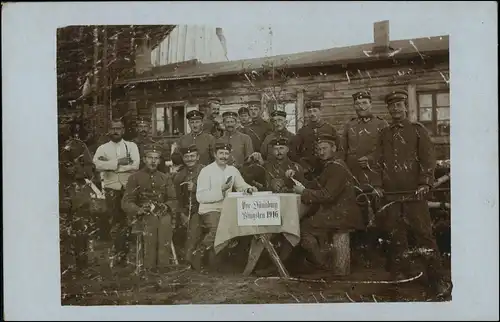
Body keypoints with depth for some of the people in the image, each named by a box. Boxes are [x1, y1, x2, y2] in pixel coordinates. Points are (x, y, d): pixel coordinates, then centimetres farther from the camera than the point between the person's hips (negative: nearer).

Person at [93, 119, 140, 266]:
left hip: (129, 188, 0)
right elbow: (98, 164, -12)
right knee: (115, 222, 4)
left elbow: (135, 164, -10)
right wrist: (119, 162, -16)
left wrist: (109, 165, -9)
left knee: (128, 221, -2)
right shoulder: (103, 148, 9)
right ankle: (118, 254, 11)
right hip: (111, 189, 1)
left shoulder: (131, 146, 8)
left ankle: (126, 253, 9)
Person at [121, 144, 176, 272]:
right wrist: (138, 209, -19)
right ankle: (149, 266, -31)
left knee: (166, 221, -33)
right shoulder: (135, 178, 9)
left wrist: (166, 205, -11)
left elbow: (172, 199, 13)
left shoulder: (166, 178, 18)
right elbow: (126, 203, 2)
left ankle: (163, 264, -31)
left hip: (162, 213, 2)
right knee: (152, 222, -35)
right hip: (142, 216, -2)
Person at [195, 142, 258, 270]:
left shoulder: (232, 170, 12)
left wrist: (249, 189, -13)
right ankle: (199, 253, -7)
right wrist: (220, 190, -19)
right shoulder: (206, 171, -5)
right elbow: (200, 197, -13)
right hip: (209, 210, -6)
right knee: (217, 228, -31)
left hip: (226, 210, 6)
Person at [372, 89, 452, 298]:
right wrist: (378, 185, 4)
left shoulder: (418, 130, 6)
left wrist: (425, 183, -11)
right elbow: (379, 162, 15)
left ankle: (437, 279, -1)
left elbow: (428, 158, 0)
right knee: (395, 234, 6)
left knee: (423, 233, -6)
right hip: (391, 193, 4)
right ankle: (400, 272, 18)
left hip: (413, 192, -4)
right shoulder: (384, 134, 17)